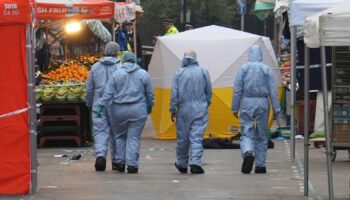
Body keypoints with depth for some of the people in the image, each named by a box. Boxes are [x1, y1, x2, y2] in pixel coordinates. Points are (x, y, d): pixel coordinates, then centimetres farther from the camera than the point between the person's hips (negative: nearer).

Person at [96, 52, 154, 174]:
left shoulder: (117, 74, -1)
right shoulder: (143, 74, 2)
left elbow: (108, 92, -4)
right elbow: (150, 94, 7)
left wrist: (101, 105, -1)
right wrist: (149, 106, 21)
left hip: (120, 110, 0)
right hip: (138, 110, 0)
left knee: (120, 136, 14)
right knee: (134, 137, 2)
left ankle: (120, 163, 13)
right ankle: (132, 164, -5)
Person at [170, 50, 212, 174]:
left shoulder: (179, 73, 0)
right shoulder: (203, 72, 3)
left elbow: (174, 93, -3)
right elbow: (209, 92, 8)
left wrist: (173, 109, 3)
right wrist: (206, 105, 21)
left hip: (184, 109, 0)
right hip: (200, 108, 0)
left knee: (182, 137, 10)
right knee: (197, 137, -4)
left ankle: (182, 164, 22)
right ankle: (195, 163, -16)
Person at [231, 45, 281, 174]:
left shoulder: (244, 68, -1)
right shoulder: (266, 69, 0)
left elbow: (237, 90, -1)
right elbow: (273, 91, -1)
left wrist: (235, 108, 5)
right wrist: (276, 109, 3)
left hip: (247, 103, -1)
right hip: (263, 104, 1)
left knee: (246, 133, 1)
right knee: (261, 135, 11)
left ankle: (248, 153, -29)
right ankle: (260, 165, 13)